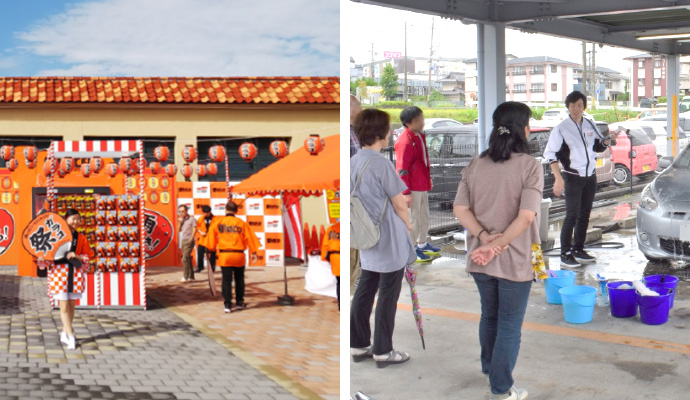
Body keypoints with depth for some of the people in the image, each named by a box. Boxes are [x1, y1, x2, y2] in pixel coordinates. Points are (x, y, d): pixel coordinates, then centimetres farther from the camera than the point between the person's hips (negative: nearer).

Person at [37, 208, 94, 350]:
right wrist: (43, 259, -18)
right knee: (64, 306, -5)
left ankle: (65, 333, 24)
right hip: (59, 272, -3)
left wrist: (76, 256, -12)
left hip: (76, 274, 3)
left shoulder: (81, 238, 9)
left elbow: (88, 256, 6)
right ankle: (71, 336, -2)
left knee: (71, 306, 8)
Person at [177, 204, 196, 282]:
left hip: (189, 241, -7)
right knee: (188, 259, 10)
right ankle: (191, 276, 16)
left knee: (185, 259, -15)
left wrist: (191, 239, -14)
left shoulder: (191, 219, -5)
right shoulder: (181, 220, 14)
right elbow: (178, 230, 11)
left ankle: (185, 277, -16)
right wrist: (180, 222, -1)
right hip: (183, 241, 7)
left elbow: (194, 230, -8)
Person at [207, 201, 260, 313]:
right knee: (239, 280, 15)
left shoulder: (217, 223, -1)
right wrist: (253, 252, 9)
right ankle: (239, 303, 23)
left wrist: (212, 249, 20)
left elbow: (212, 239, 4)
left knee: (226, 280, 2)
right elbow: (249, 238, 0)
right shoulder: (242, 223, -1)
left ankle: (228, 305, -3)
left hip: (224, 255, 0)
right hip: (239, 255, 1)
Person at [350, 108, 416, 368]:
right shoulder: (381, 164, -21)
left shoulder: (353, 162, 3)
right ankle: (383, 351, 13)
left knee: (365, 291, 14)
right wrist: (409, 225, 4)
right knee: (387, 296, 3)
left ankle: (358, 345, 23)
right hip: (389, 242, -8)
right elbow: (399, 204, -13)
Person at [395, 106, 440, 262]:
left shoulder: (420, 136, 9)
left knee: (424, 216, 20)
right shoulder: (405, 142, -20)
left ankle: (422, 244, 36)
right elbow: (401, 169, -21)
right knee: (413, 218, -1)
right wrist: (406, 192, -22)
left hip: (423, 185, 9)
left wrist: (428, 180, 24)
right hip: (413, 188, -9)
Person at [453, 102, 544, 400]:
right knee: (509, 327, 9)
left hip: (480, 260, 5)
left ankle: (489, 368, 46)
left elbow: (459, 210, -3)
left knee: (489, 316, 26)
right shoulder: (530, 165, -14)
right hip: (514, 261, -5)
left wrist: (484, 237, -11)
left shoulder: (475, 164, 1)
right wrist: (496, 245, -16)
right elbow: (525, 217, -23)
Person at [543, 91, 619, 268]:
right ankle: (565, 254, -3)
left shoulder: (590, 125, 9)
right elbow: (550, 154, -9)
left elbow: (599, 147, 19)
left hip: (590, 177, 6)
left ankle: (578, 250, 21)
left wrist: (608, 139, -3)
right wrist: (558, 178, -16)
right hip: (572, 178, -6)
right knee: (572, 215, -8)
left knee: (585, 215, 11)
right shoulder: (562, 128, -7)